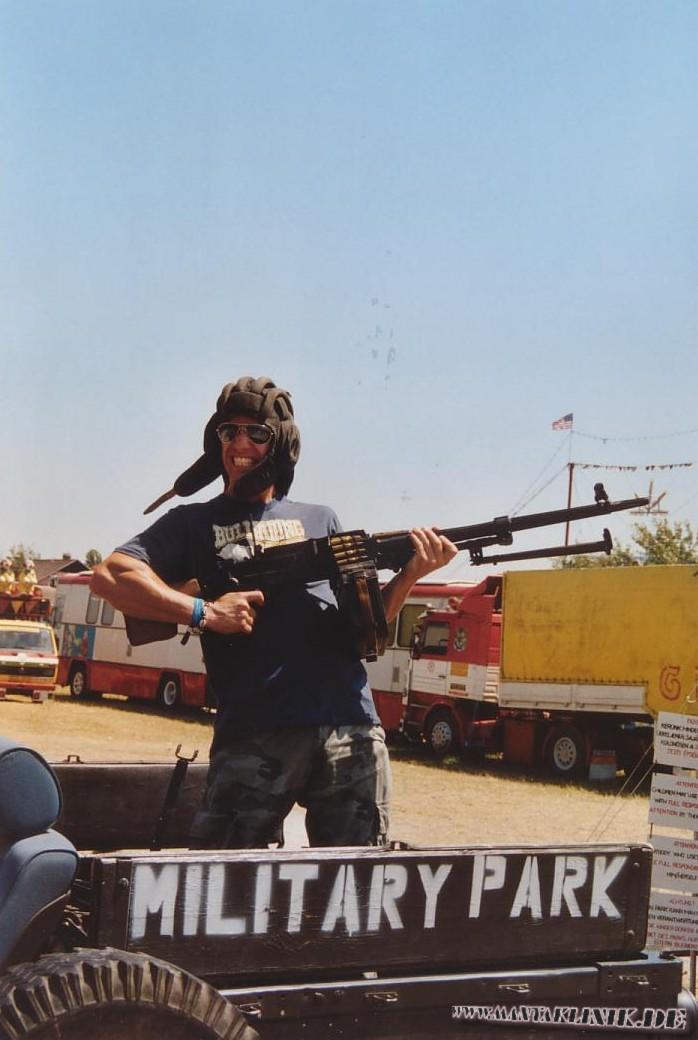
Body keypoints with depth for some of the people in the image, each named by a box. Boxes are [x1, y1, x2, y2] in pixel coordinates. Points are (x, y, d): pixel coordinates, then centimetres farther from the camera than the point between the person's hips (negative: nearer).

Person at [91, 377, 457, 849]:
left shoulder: (321, 521, 21)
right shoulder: (194, 523, 13)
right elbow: (111, 575, -2)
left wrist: (410, 574, -1)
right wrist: (203, 612, -11)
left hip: (352, 727, 3)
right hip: (254, 733, -2)